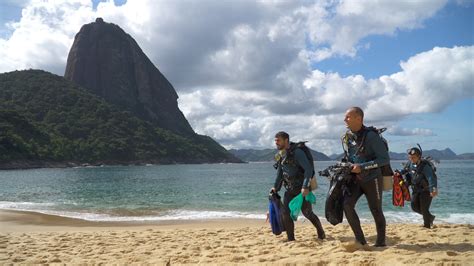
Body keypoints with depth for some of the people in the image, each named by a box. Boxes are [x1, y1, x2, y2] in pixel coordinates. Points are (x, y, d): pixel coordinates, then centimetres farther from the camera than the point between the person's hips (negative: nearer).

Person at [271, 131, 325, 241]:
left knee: (307, 213, 0)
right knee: (285, 212, -5)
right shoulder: (280, 155, 7)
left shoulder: (296, 152, -16)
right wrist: (276, 187, 12)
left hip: (302, 188, -6)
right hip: (289, 189, 7)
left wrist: (305, 186, -29)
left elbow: (308, 169, -22)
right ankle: (291, 239, 4)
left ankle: (321, 233, 24)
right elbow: (279, 173, 19)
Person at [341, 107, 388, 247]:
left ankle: (381, 242, 20)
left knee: (376, 210, 3)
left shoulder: (371, 136, -17)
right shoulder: (346, 137, 3)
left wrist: (362, 167, -24)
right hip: (355, 179, 5)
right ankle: (360, 239, -1)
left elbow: (385, 159, -18)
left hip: (371, 179, -5)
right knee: (347, 204, -12)